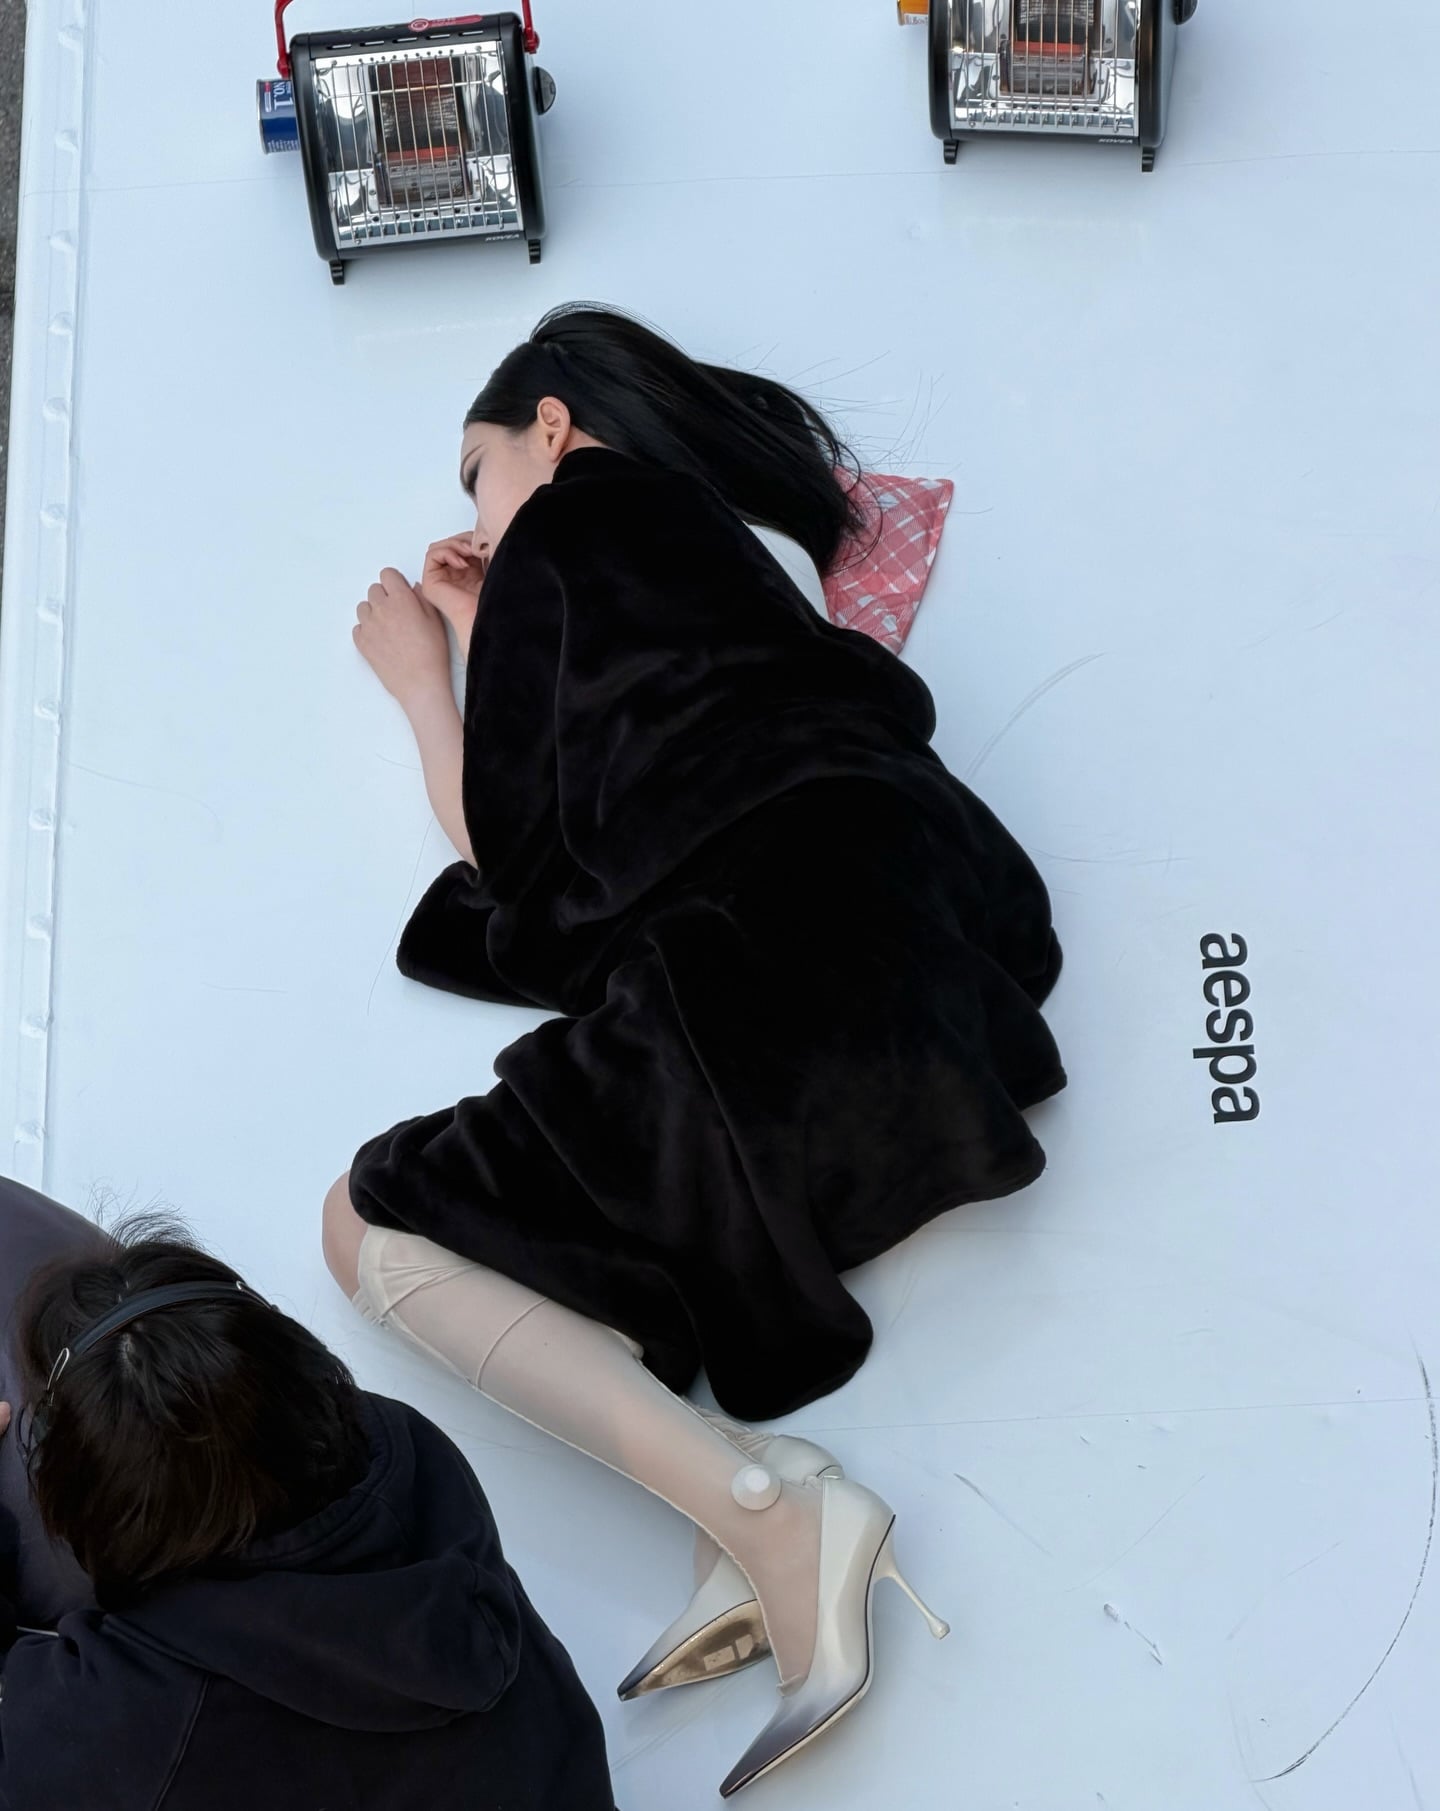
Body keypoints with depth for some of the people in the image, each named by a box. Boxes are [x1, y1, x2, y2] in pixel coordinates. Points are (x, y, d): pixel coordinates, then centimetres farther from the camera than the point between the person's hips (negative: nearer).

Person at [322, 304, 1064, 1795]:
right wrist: (499, 637, 37)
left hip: (761, 982, -9)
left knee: (372, 1231, 4)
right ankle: (760, 1515, -2)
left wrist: (422, 674, 28)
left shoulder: (567, 518, 9)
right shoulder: (740, 539, 30)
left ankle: (758, 1501, -16)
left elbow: (505, 846, 11)